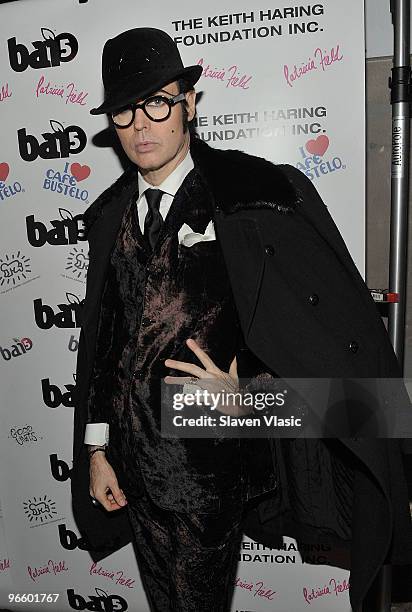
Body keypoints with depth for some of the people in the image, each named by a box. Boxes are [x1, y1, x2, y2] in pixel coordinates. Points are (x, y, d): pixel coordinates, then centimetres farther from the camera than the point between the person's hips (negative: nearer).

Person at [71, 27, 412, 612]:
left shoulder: (254, 193, -12)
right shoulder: (110, 214, 5)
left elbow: (339, 326, -9)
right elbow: (100, 338, 9)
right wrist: (96, 449, 9)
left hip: (209, 464, -5)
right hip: (132, 464, 5)